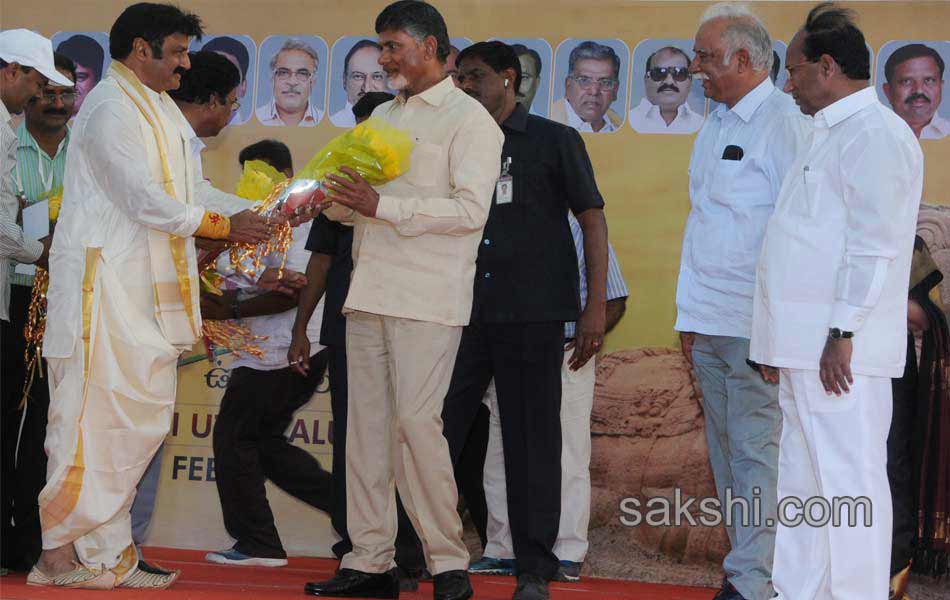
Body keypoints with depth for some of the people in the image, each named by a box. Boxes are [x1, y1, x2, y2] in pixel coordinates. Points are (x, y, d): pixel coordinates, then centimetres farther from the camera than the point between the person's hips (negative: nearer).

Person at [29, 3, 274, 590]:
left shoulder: (161, 109, 19)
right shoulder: (110, 109, -12)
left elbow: (189, 188, 21)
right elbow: (145, 202, -17)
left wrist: (264, 210, 12)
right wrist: (224, 226, -9)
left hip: (145, 293, 9)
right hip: (105, 289, -9)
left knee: (141, 419, 6)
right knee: (93, 416, -8)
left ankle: (108, 553, 10)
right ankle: (61, 551, -2)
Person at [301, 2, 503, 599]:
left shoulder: (468, 119, -2)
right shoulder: (384, 116, 22)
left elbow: (471, 209, -14)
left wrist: (381, 205, -18)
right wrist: (336, 201, 3)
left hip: (427, 297, -7)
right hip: (370, 291, 7)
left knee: (417, 421, -11)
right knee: (367, 423, 4)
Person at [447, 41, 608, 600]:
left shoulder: (555, 140, 4)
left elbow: (593, 220, 1)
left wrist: (596, 305, -7)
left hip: (532, 315, -4)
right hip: (463, 313, 4)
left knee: (532, 439, -1)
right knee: (436, 433, 2)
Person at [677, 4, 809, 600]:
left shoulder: (785, 122, -8)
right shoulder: (715, 127, 17)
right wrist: (690, 315, 18)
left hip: (757, 324, -8)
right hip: (709, 324, 8)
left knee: (756, 455, -8)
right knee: (726, 455, 10)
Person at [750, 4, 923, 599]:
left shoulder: (874, 134, -11)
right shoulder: (833, 134, 20)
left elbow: (874, 244, -18)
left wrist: (842, 333, -21)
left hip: (838, 349, -10)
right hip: (805, 345, 10)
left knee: (849, 483, -6)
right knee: (802, 484, 13)